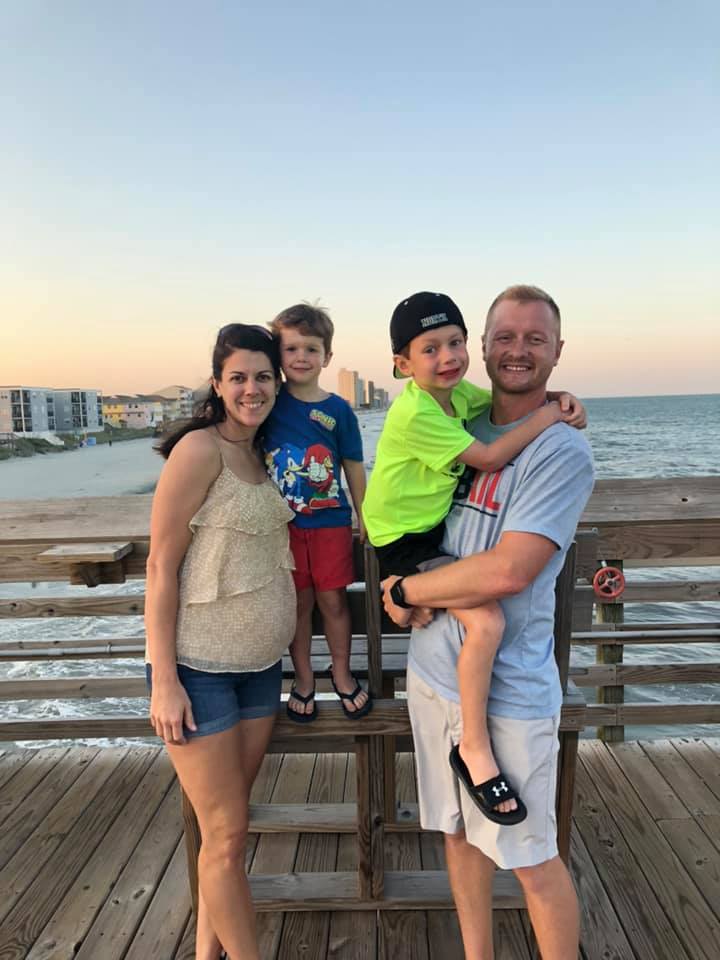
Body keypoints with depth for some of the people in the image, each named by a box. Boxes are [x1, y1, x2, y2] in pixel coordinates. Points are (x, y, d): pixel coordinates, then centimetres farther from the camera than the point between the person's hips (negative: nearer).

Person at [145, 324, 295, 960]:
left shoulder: (259, 453, 9)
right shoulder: (200, 448, -14)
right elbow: (161, 566, -15)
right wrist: (163, 681, -17)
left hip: (259, 663, 7)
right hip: (199, 668, -7)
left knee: (228, 823, 18)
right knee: (227, 834, 6)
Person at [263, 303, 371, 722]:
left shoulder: (339, 410, -4)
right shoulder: (271, 400, -3)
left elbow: (354, 468, 2)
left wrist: (364, 520, 4)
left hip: (330, 520, 0)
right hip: (284, 522, 1)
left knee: (333, 600, 8)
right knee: (299, 602, 11)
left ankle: (342, 674, 29)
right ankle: (303, 678, 29)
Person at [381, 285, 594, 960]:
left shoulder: (563, 453, -14)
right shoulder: (460, 430, 6)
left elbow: (507, 572, -25)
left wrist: (409, 589, -11)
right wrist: (405, 590, -3)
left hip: (509, 691, -6)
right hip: (432, 671, 6)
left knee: (531, 860, 12)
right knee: (459, 831, 22)